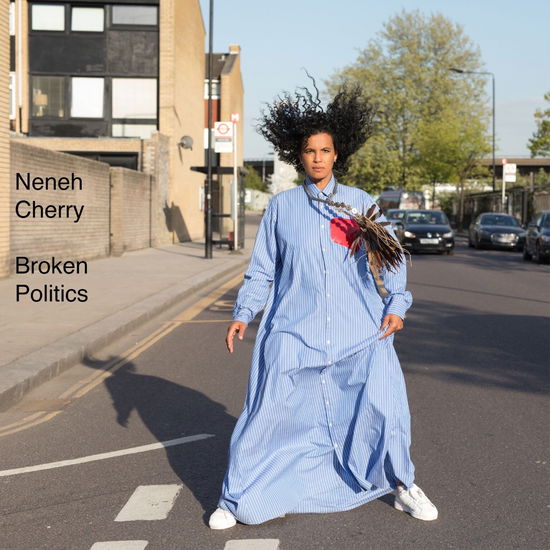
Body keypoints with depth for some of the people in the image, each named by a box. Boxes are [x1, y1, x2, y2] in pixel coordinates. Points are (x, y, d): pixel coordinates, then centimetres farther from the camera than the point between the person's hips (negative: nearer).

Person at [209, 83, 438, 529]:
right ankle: (238, 498, 16)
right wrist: (243, 313, 4)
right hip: (294, 329, 0)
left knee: (384, 403, -5)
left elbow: (392, 256, 8)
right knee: (270, 413, -1)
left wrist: (395, 305, -4)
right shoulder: (282, 206, 8)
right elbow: (262, 268, 11)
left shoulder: (361, 203, 7)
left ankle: (401, 484, 20)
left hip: (359, 329, 0)